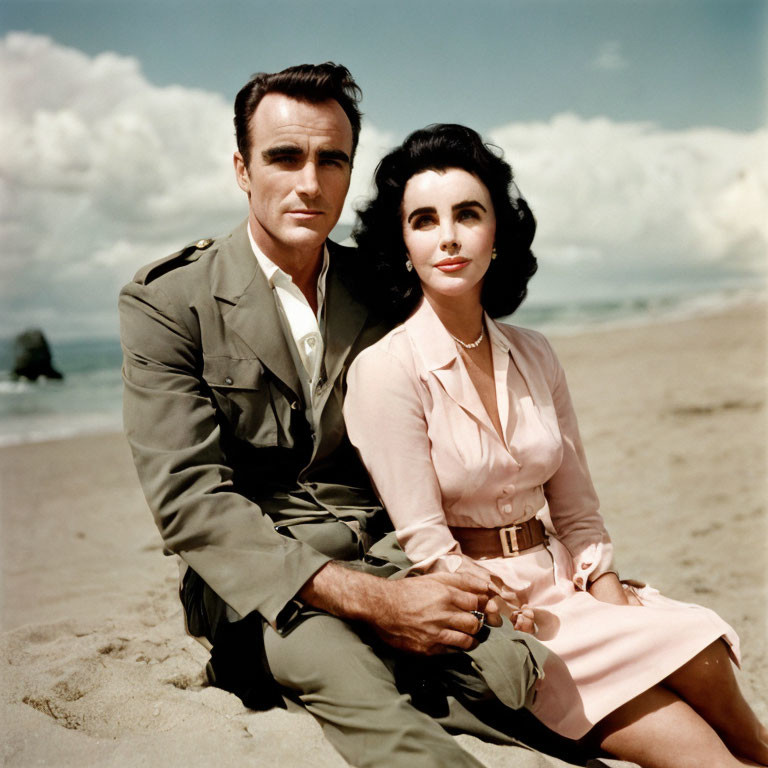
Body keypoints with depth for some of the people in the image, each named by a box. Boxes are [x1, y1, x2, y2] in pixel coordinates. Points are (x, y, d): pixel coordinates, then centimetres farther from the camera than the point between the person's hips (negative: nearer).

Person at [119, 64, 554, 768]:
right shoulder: (165, 302, -3)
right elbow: (189, 498, -13)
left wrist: (457, 571, -7)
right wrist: (367, 599, -24)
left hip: (391, 554, 4)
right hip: (255, 574, -3)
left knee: (518, 664, -25)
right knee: (346, 671, -36)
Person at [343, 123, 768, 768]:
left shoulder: (534, 357, 6)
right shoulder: (385, 370, -11)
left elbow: (575, 512, 10)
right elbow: (427, 552, -11)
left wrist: (610, 595, -5)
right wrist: (521, 624, -14)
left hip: (564, 587, 5)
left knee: (705, 644, -20)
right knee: (695, 651, -20)